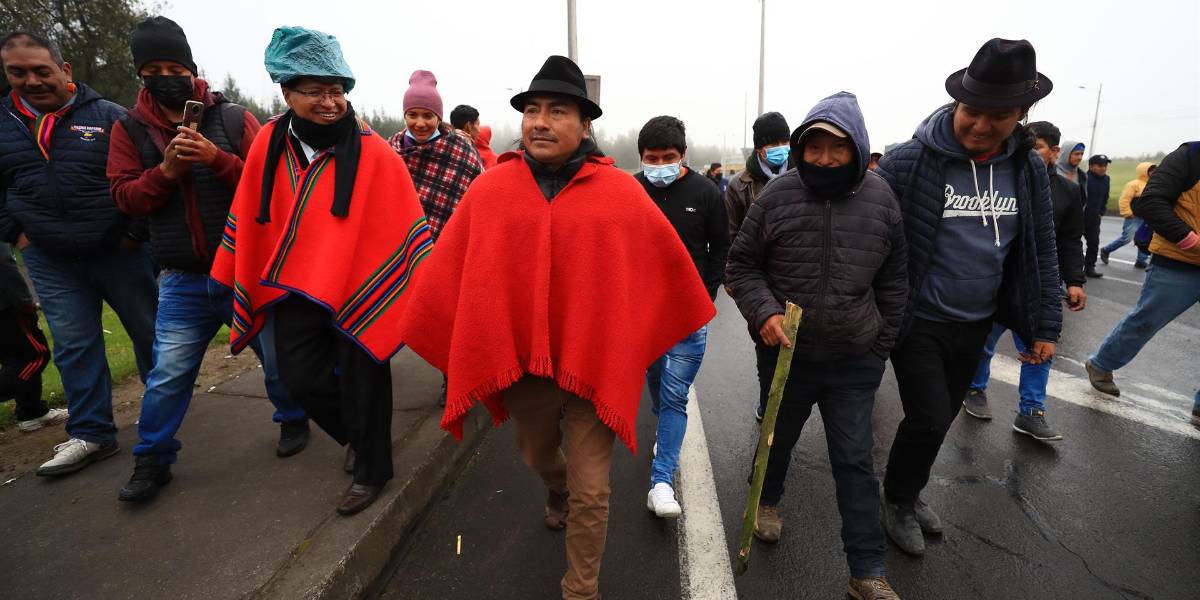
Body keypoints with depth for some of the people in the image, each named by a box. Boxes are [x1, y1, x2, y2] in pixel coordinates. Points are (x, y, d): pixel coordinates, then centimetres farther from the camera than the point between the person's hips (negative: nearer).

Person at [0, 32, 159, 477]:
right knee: (74, 347, 5)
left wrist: (136, 232, -6)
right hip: (50, 261, 3)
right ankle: (91, 434, 14)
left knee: (149, 332, 8)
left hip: (118, 251, -3)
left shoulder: (107, 116, -5)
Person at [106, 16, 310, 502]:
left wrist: (218, 159, -22)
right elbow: (124, 197, 0)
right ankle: (152, 461, 25)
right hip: (183, 279, 2)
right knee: (168, 374, 6)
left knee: (277, 358, 11)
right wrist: (166, 170, -16)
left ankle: (293, 420, 36)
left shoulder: (234, 118, -3)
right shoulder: (131, 128, 4)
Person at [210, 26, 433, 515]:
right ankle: (357, 435, 40)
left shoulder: (373, 152, -12)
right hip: (297, 287, 5)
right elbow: (248, 216, 10)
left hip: (358, 288, -4)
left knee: (360, 381, 6)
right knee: (300, 379, 10)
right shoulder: (270, 143, 1)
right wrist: (231, 277, 15)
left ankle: (371, 469, 29)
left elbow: (406, 222, -11)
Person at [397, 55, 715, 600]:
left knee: (591, 494, 6)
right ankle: (557, 491, 65)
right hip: (518, 361, 3)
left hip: (596, 363, -2)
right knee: (537, 457, 29)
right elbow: (448, 274, 0)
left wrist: (643, 340, 9)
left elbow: (666, 266, 1)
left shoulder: (622, 193, -9)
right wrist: (456, 348, 4)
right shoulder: (488, 190, -5)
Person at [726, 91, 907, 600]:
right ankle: (767, 500, 52)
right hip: (783, 354, 0)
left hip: (855, 363, 1)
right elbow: (742, 264, -3)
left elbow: (893, 282, 6)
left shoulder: (880, 199, -4)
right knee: (778, 437, 21)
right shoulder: (778, 195, -9)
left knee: (855, 462, 8)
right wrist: (763, 313, -19)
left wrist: (882, 344, 5)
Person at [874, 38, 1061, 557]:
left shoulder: (1029, 168, 0)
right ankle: (898, 500, 25)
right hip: (917, 321, -5)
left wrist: (1045, 325, 7)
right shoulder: (909, 161, -16)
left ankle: (908, 491, 41)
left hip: (976, 325, 5)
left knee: (941, 419, 17)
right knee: (929, 420, -3)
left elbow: (1041, 251, 8)